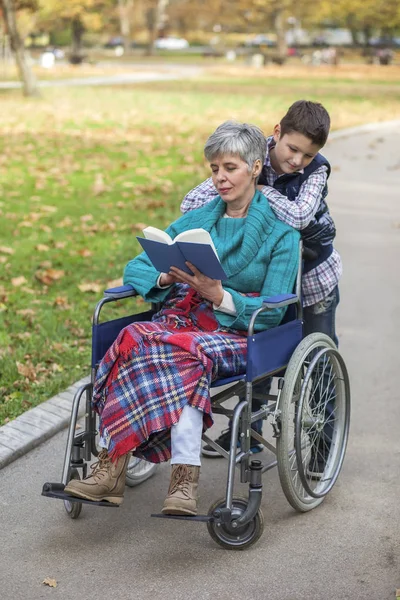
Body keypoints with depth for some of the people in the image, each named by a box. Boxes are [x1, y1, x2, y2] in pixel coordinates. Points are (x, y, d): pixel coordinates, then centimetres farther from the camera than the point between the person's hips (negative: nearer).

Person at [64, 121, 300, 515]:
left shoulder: (280, 232, 4)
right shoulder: (197, 220, 18)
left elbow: (271, 312, -5)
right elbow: (135, 269, 15)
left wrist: (219, 295, -21)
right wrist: (165, 278, -8)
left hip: (239, 334, -4)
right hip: (182, 317, 4)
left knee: (188, 351, -38)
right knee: (134, 338, -31)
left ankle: (184, 481, -43)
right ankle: (110, 468, -36)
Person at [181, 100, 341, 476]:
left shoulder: (317, 170, -21)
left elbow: (298, 216, -40)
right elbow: (192, 202, -19)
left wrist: (257, 189, -29)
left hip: (313, 278, -2)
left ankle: (326, 445, 21)